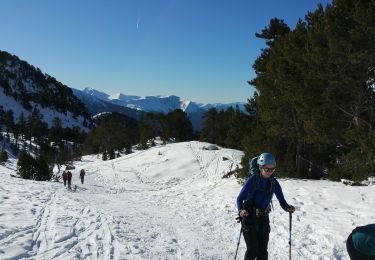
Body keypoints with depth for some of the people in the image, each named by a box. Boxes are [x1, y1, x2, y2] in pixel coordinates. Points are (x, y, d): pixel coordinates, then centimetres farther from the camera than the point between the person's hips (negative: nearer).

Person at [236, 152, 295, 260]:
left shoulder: (274, 183, -2)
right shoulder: (252, 180, -14)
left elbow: (282, 201, 0)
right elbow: (240, 198, -11)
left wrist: (288, 208, -21)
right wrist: (241, 210, -30)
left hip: (263, 219, 4)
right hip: (249, 218, -4)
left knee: (263, 251, 6)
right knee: (252, 250, -7)